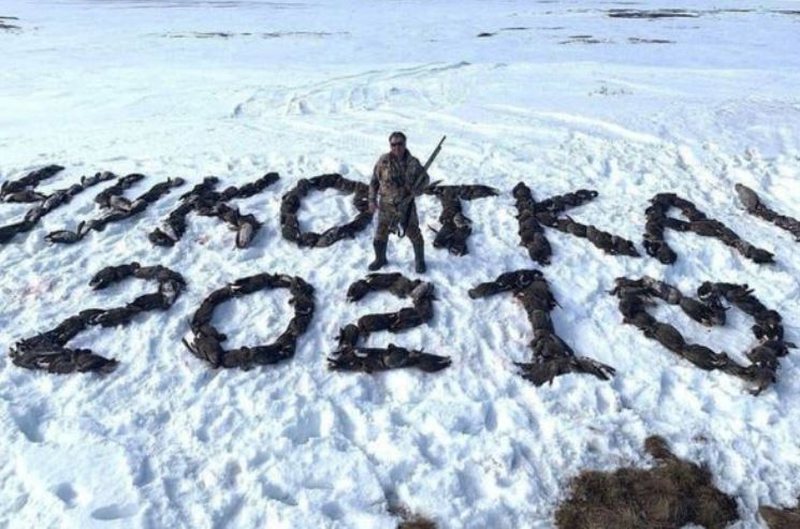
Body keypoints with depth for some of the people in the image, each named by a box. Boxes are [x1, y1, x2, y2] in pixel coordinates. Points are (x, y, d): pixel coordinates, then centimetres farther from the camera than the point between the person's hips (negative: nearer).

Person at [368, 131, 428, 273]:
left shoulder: (413, 163, -11)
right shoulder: (383, 160, -11)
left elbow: (425, 179, 3)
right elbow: (374, 180, 0)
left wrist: (415, 190, -16)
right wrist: (372, 200, -2)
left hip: (406, 205, 0)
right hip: (386, 206, 1)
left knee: (414, 234, 9)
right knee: (381, 235, 11)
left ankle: (419, 260, 33)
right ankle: (380, 259, 36)